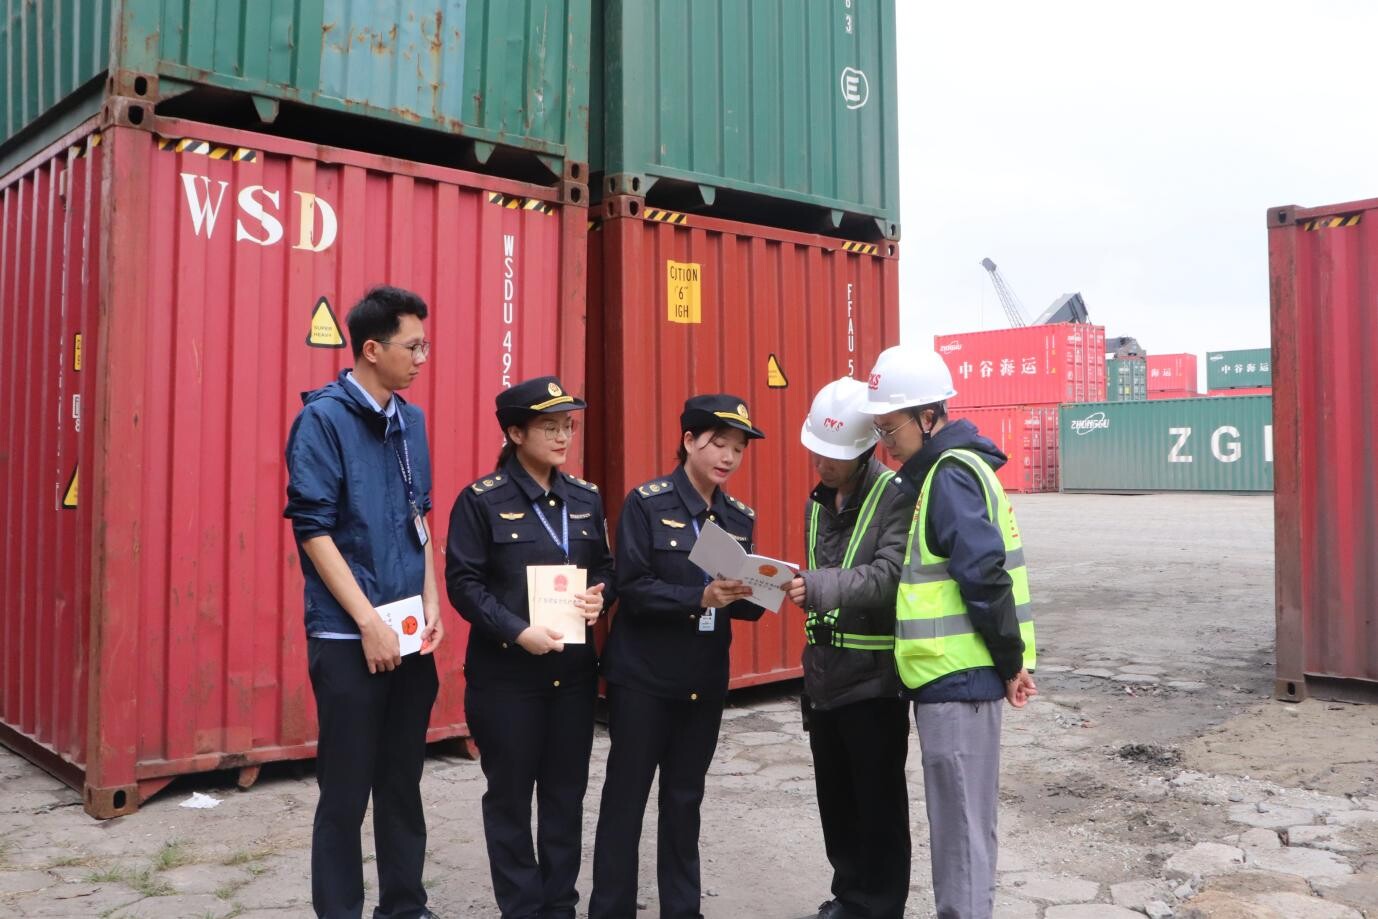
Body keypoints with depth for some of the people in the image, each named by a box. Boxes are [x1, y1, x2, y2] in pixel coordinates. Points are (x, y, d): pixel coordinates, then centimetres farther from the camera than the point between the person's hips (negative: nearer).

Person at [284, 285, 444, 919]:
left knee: (403, 784, 15)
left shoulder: (411, 420, 9)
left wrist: (432, 603, 4)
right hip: (347, 638, -6)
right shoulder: (323, 418, -9)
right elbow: (312, 529, -13)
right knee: (346, 792, 3)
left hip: (411, 635, 6)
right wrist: (368, 621, -16)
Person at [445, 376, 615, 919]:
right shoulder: (481, 500, -8)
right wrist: (517, 631, -21)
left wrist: (599, 596, -7)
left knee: (567, 792, 12)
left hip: (573, 669, 5)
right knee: (510, 796, 6)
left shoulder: (586, 498, 7)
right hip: (506, 672, -4)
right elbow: (463, 582, -11)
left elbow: (606, 567, 15)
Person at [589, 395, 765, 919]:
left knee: (685, 799, 13)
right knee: (626, 796, 4)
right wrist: (700, 598, -27)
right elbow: (632, 589, -16)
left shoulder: (740, 518, 8)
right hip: (642, 677, -4)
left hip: (705, 680, 5)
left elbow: (743, 603, 8)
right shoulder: (646, 503, -8)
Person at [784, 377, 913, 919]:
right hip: (825, 673, 8)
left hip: (873, 675, -7)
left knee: (878, 803, 4)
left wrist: (816, 588, -33)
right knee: (835, 798, 17)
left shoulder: (895, 497, -12)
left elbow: (888, 577, -25)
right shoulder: (819, 502, 13)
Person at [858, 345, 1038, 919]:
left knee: (960, 828, 1)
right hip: (953, 676, 10)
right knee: (961, 822, 18)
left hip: (957, 679, -10)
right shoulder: (939, 473, 15)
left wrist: (1010, 663, -15)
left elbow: (984, 576, -22)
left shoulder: (950, 475, -16)